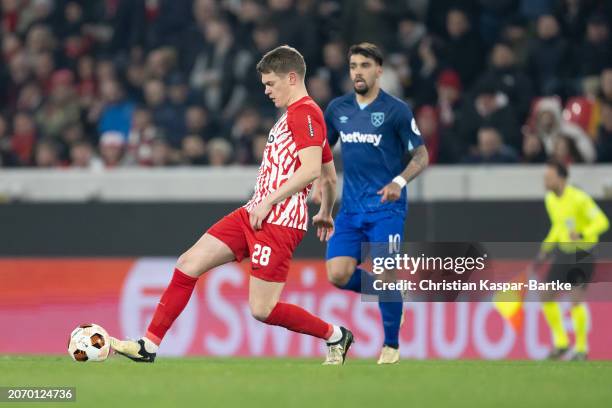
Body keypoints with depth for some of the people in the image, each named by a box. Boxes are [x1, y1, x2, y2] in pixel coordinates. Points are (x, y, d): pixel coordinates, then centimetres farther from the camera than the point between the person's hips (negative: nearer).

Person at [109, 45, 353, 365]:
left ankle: (335, 336, 12)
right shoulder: (294, 115, 20)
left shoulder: (304, 113, -11)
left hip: (279, 224, -10)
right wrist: (326, 213, 44)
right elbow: (330, 175, 29)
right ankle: (149, 345, 5)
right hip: (253, 214, 10)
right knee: (188, 264, 3)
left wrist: (268, 202, -20)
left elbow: (311, 169, -24)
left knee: (263, 310, -9)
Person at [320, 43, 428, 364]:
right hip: (350, 208, 4)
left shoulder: (396, 110, -6)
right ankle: (389, 292, 19)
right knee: (338, 275, -9)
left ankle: (391, 345, 11)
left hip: (386, 207, -4)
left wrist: (399, 182, -20)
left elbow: (422, 156, -4)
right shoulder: (337, 108, 8)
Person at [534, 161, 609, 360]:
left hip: (583, 253, -7)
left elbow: (602, 222, -23)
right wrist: (545, 250, 15)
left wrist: (582, 234, -40)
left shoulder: (579, 199, -20)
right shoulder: (550, 200, 4)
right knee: (547, 298, 1)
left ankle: (581, 348, -1)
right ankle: (561, 342, 17)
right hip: (563, 252, 7)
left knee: (577, 299, -15)